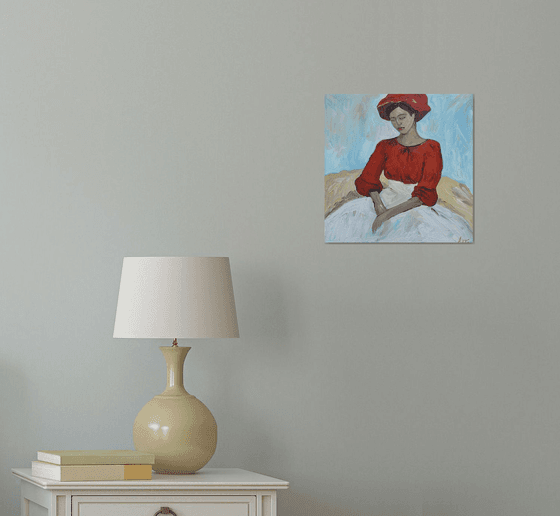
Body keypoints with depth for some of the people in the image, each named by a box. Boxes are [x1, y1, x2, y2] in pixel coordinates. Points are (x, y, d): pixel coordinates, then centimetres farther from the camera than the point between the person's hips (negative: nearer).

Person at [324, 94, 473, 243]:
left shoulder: (431, 149, 1)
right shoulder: (385, 147, 13)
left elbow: (426, 193, -9)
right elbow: (368, 179, 3)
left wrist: (391, 212, -20)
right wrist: (379, 206, -18)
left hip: (415, 207, -3)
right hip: (385, 203, 3)